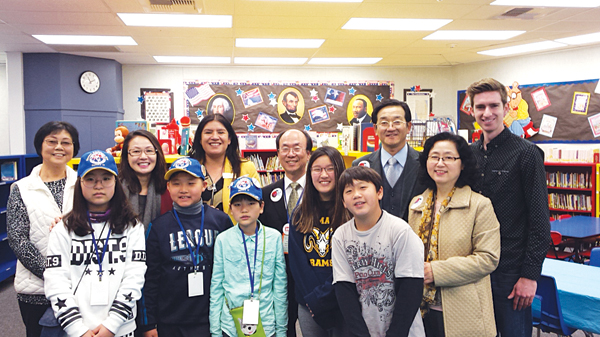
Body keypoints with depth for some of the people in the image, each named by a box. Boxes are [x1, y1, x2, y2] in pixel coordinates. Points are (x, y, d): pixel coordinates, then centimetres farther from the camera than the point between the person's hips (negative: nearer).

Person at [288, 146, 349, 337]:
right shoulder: (300, 215, 5)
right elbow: (297, 262, 3)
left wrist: (322, 297, -12)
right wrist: (312, 298, -7)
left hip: (343, 303, -3)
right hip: (308, 304, 3)